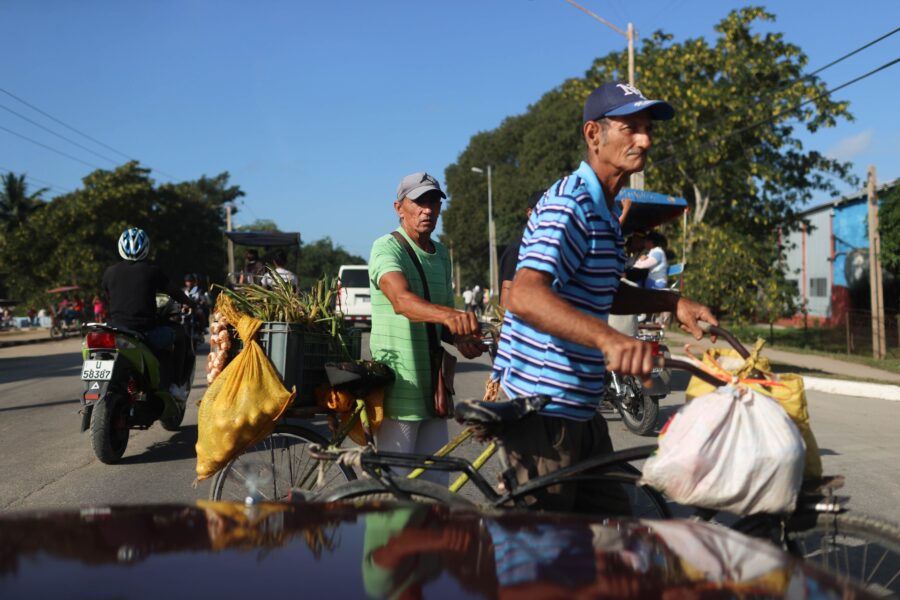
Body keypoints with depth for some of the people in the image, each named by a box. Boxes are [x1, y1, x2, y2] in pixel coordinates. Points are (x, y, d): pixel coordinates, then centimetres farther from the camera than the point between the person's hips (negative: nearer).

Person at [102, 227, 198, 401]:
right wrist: (191, 304, 30)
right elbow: (175, 292, 11)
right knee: (178, 334, 20)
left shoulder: (110, 272, 6)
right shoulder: (152, 271, -2)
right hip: (145, 332, -3)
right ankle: (174, 384, 15)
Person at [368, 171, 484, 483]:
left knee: (436, 484, 12)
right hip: (397, 387, -7)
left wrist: (461, 338, -2)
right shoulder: (387, 247, -10)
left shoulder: (442, 254, 14)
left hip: (432, 388, 7)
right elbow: (401, 300, -30)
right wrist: (449, 315, -48)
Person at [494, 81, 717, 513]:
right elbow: (523, 295, -35)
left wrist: (672, 303, 10)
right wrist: (608, 338, -49)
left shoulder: (606, 213, 15)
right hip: (542, 409, -10)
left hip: (581, 409, 10)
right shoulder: (570, 205, -19)